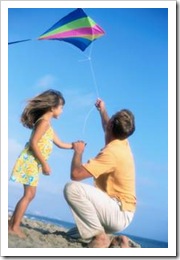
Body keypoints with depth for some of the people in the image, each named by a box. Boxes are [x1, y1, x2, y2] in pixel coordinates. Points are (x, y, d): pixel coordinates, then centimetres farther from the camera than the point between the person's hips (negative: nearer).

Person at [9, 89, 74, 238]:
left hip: (34, 163, 10)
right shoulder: (44, 121, -12)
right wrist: (45, 164, -20)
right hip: (31, 161, -10)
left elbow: (60, 143, 27)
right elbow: (33, 143, -21)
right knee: (29, 194, -7)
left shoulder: (47, 124, 19)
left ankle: (12, 223, 18)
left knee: (30, 194, 12)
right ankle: (14, 227, -2)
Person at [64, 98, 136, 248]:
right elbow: (110, 130, 34)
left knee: (72, 188, -26)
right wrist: (102, 111, 45)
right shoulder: (123, 143, 6)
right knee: (73, 235, 21)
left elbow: (76, 174, -27)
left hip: (119, 213, -10)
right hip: (119, 213, 10)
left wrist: (78, 151, -9)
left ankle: (99, 236, -18)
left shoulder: (112, 152, -23)